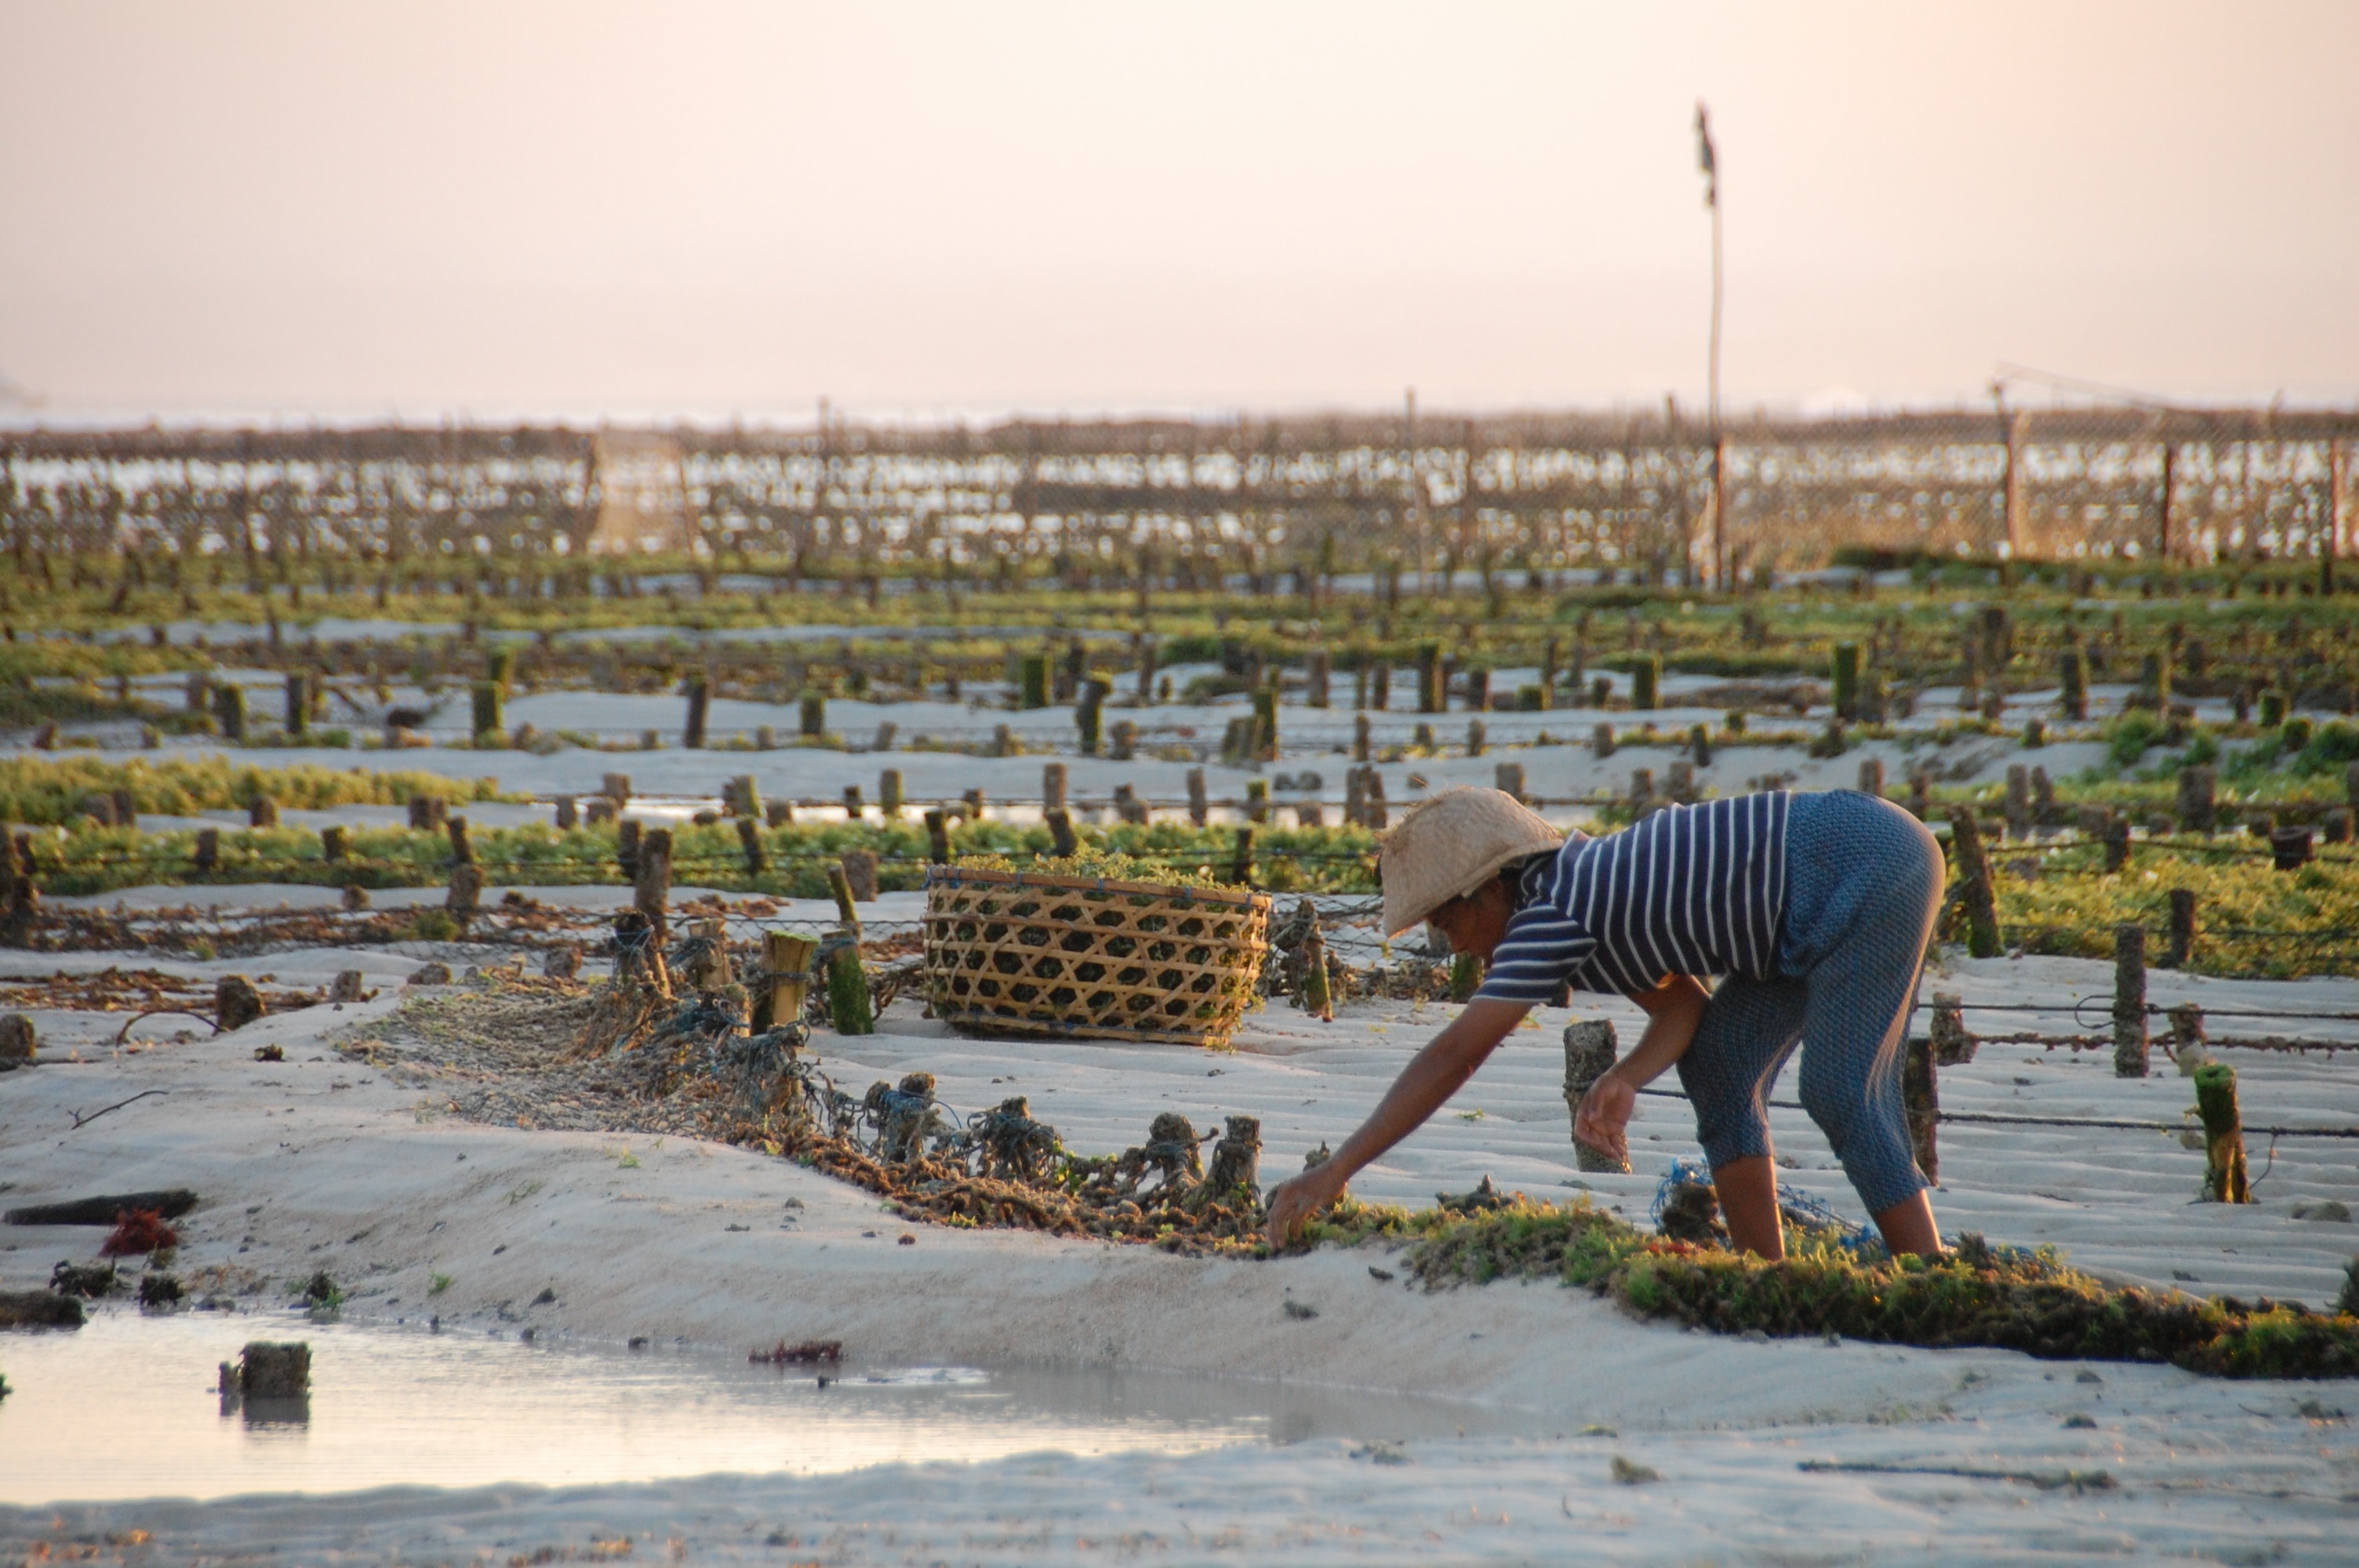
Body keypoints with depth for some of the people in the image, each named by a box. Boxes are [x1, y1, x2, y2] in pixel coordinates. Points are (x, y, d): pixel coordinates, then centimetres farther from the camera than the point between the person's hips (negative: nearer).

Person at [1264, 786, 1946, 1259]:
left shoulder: (1550, 918, -16)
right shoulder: (1575, 889, 11)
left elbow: (1451, 1058, -18)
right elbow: (1683, 1005, 9)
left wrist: (1334, 1172, -19)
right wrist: (1625, 1080, -11)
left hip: (1867, 865, -10)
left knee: (1841, 1093, -14)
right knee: (1718, 1069, 9)